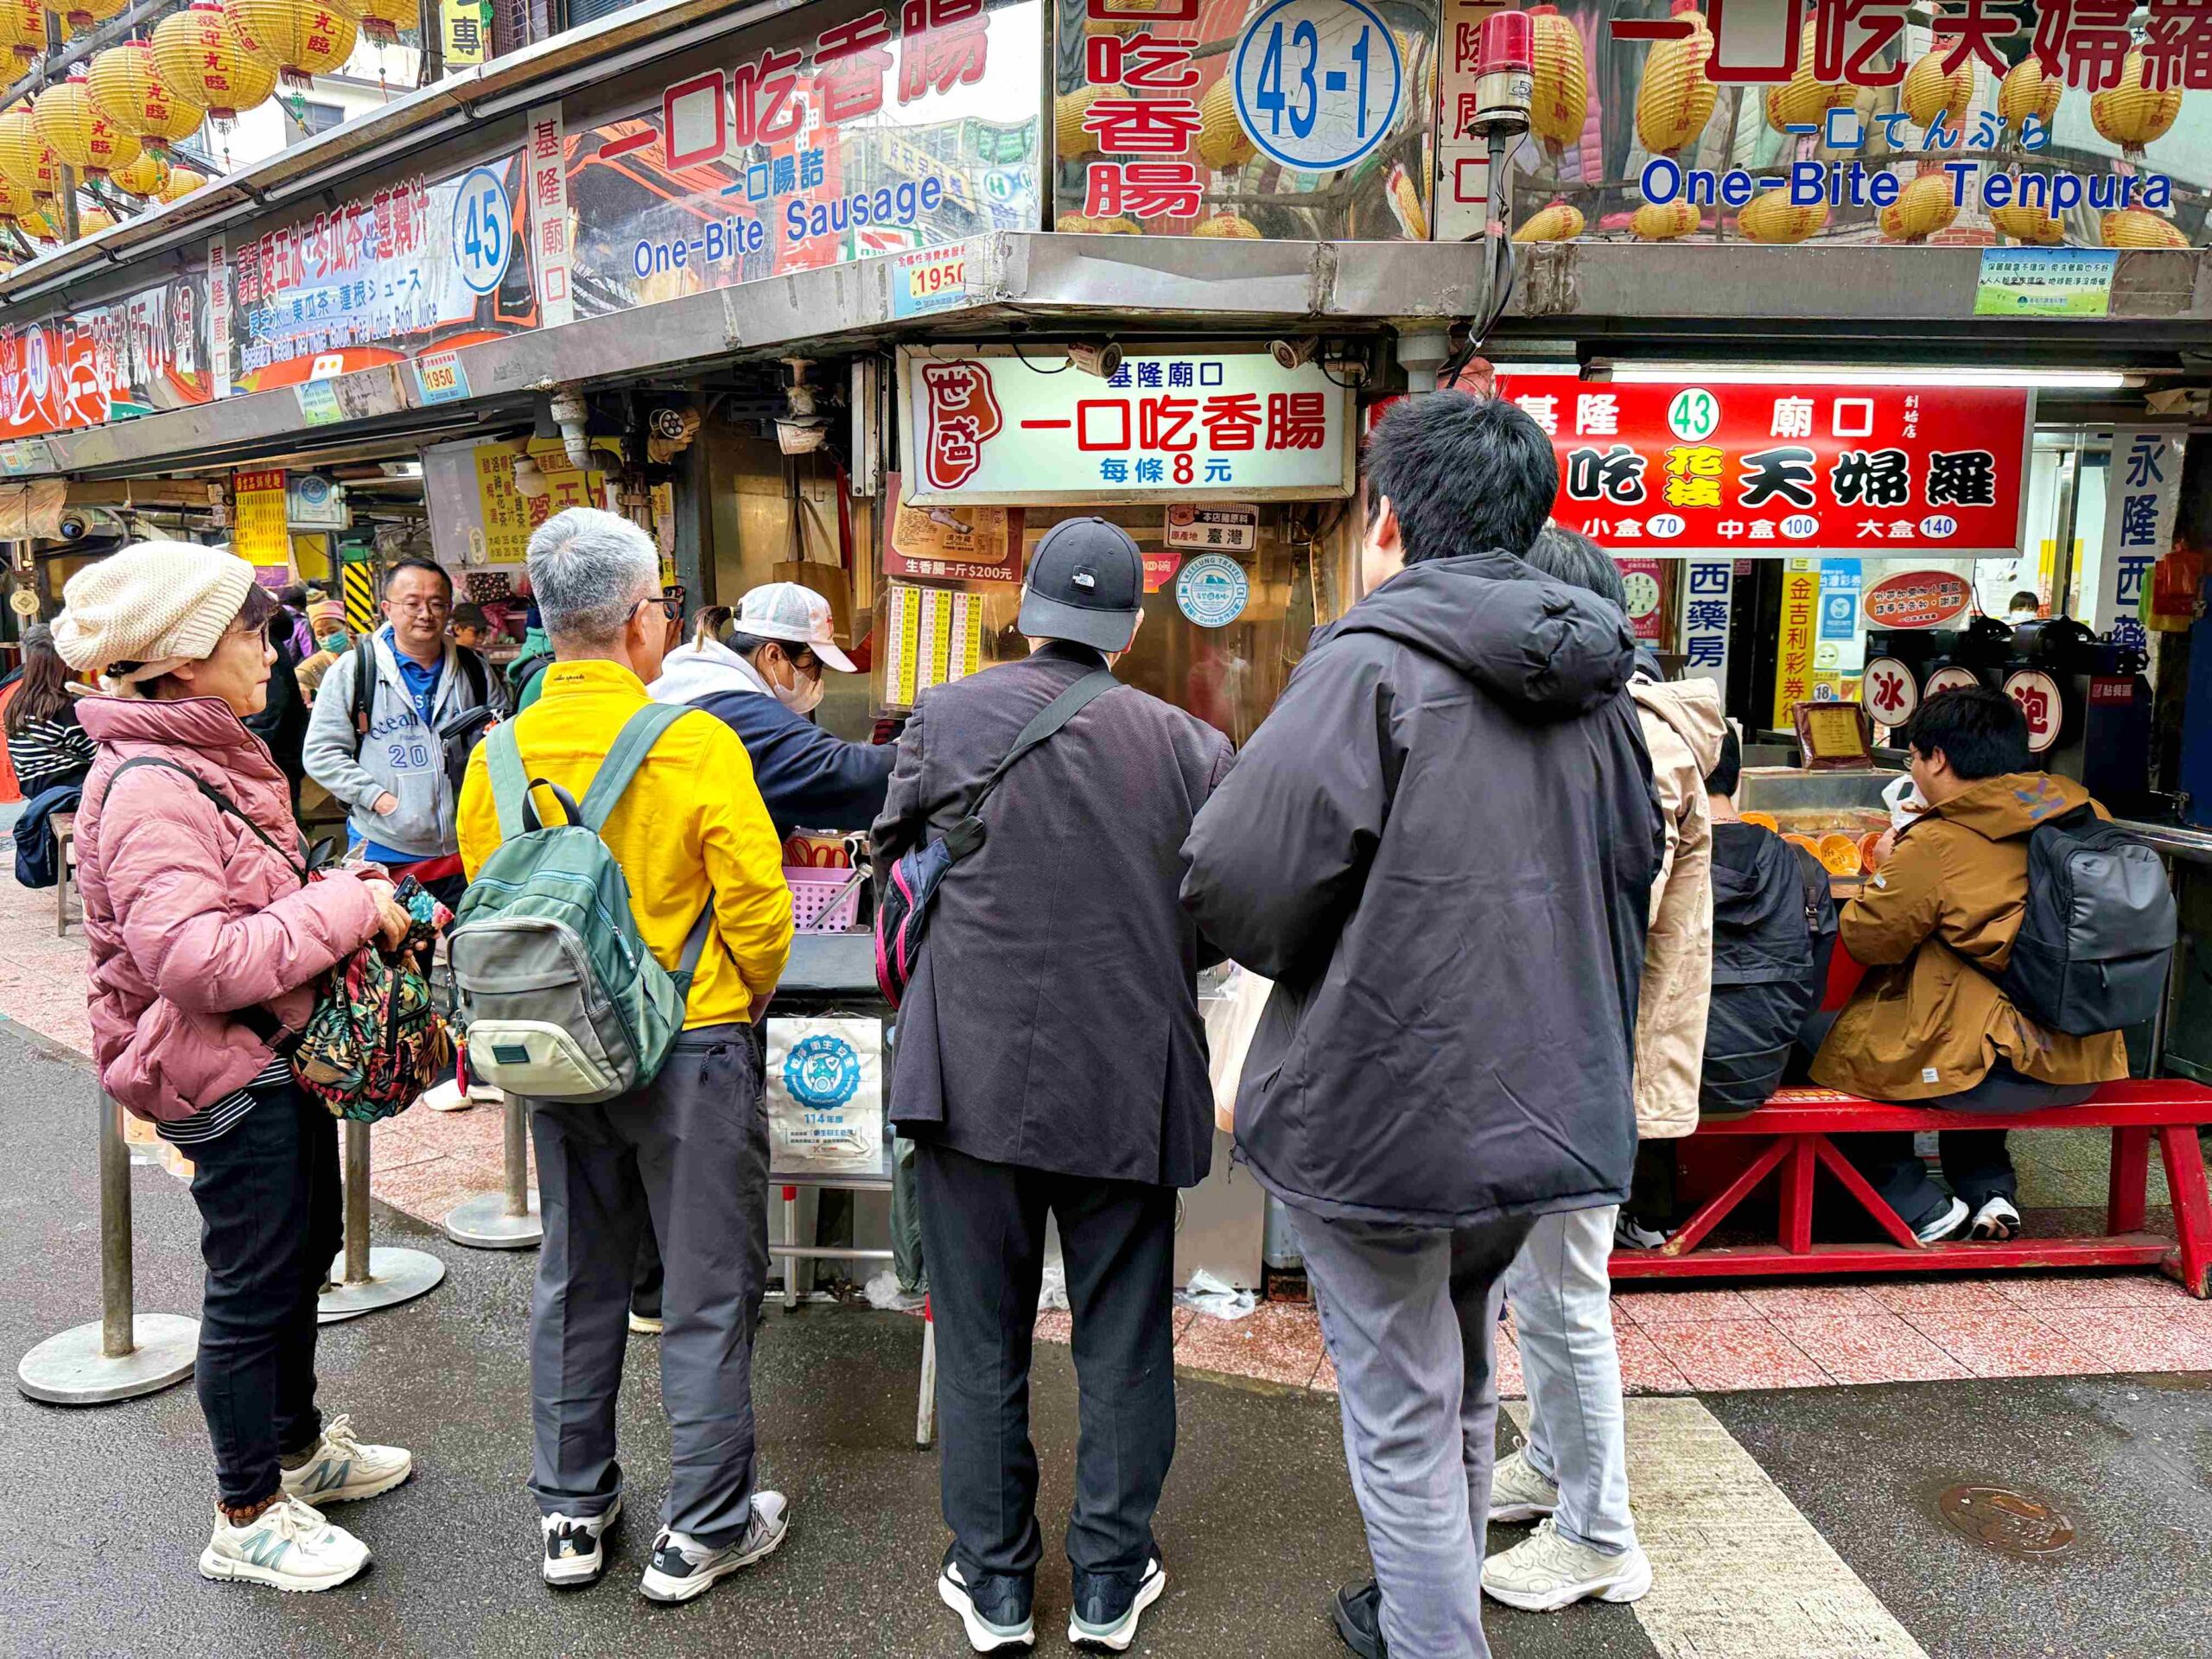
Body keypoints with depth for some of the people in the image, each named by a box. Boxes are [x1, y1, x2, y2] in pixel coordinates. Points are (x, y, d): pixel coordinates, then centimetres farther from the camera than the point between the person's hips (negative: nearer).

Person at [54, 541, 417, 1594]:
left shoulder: (208, 759, 10)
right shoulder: (149, 786, -23)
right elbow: (195, 960, -32)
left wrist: (334, 890, 3)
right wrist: (347, 909, -26)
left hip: (279, 1058, 10)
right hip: (225, 1079, -10)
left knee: (303, 1252, 23)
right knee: (253, 1288, 4)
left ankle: (298, 1446, 42)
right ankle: (247, 1519, 23)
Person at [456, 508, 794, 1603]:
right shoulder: (695, 744, -18)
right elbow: (757, 906, -15)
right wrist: (747, 997, 5)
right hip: (692, 1050, -5)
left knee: (575, 1284, 18)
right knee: (706, 1293, 8)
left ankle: (572, 1515, 32)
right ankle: (701, 1531, 21)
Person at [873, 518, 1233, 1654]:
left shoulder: (948, 719, -5)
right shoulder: (1187, 746, -5)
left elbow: (887, 864, 9)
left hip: (974, 1075, 0)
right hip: (1128, 1084, 1)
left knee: (981, 1342, 14)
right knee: (1123, 1343, 15)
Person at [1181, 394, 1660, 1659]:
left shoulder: (1370, 667, -17)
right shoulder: (1597, 689, 5)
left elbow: (1239, 888, -22)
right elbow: (1635, 875, 15)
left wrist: (1310, 957, -1)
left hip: (1384, 1117, -7)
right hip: (1543, 1111, 8)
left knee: (1402, 1422, 9)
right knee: (1464, 1386, 26)